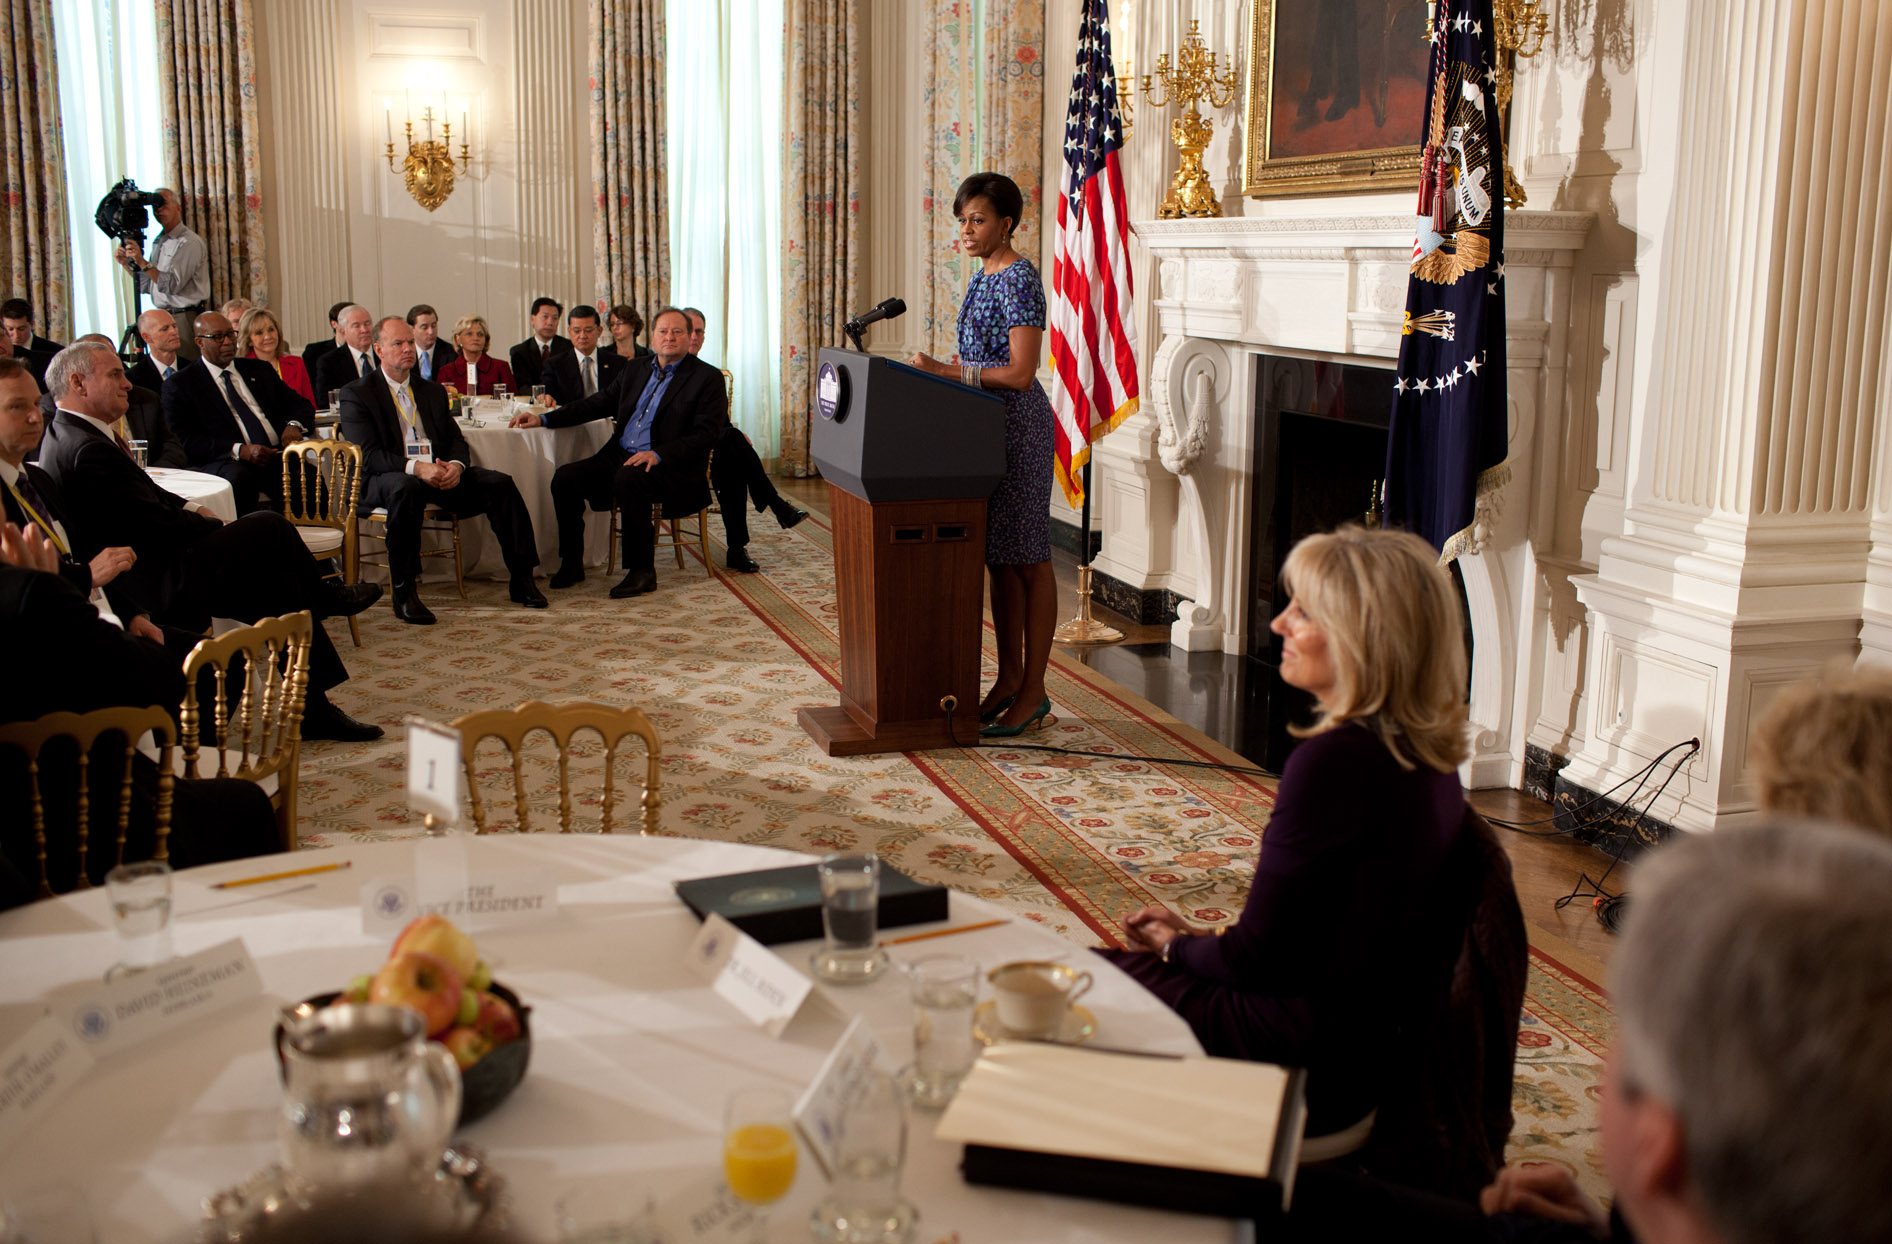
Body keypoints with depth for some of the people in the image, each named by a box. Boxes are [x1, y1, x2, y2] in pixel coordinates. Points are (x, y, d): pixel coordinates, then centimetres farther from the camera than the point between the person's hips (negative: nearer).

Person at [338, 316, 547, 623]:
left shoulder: (433, 391, 21)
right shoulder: (357, 395, 2)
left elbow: (456, 440, 14)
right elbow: (368, 455, -11)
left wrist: (456, 466, -12)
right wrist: (415, 468, -27)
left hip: (439, 475, 5)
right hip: (384, 480, -5)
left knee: (499, 483, -17)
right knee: (406, 489, -40)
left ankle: (522, 580, -11)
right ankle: (404, 593, -32)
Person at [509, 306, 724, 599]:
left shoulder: (707, 378, -1)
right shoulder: (635, 369, 19)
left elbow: (706, 433, -11)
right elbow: (599, 404, 20)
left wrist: (659, 454, -24)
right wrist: (543, 419, 10)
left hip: (672, 467, -6)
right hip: (618, 455, 7)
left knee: (628, 478, -36)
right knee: (566, 477, -13)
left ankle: (642, 571, -25)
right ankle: (571, 563, -1)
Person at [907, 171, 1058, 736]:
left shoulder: (1020, 280, -15)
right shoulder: (984, 277, 14)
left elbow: (1019, 373, -22)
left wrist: (947, 372, -23)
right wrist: (940, 370, 8)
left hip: (1018, 425, -9)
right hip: (985, 424, 9)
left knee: (1026, 559, -2)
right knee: (998, 557, 12)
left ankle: (1033, 691, 5)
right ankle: (1009, 678, 21)